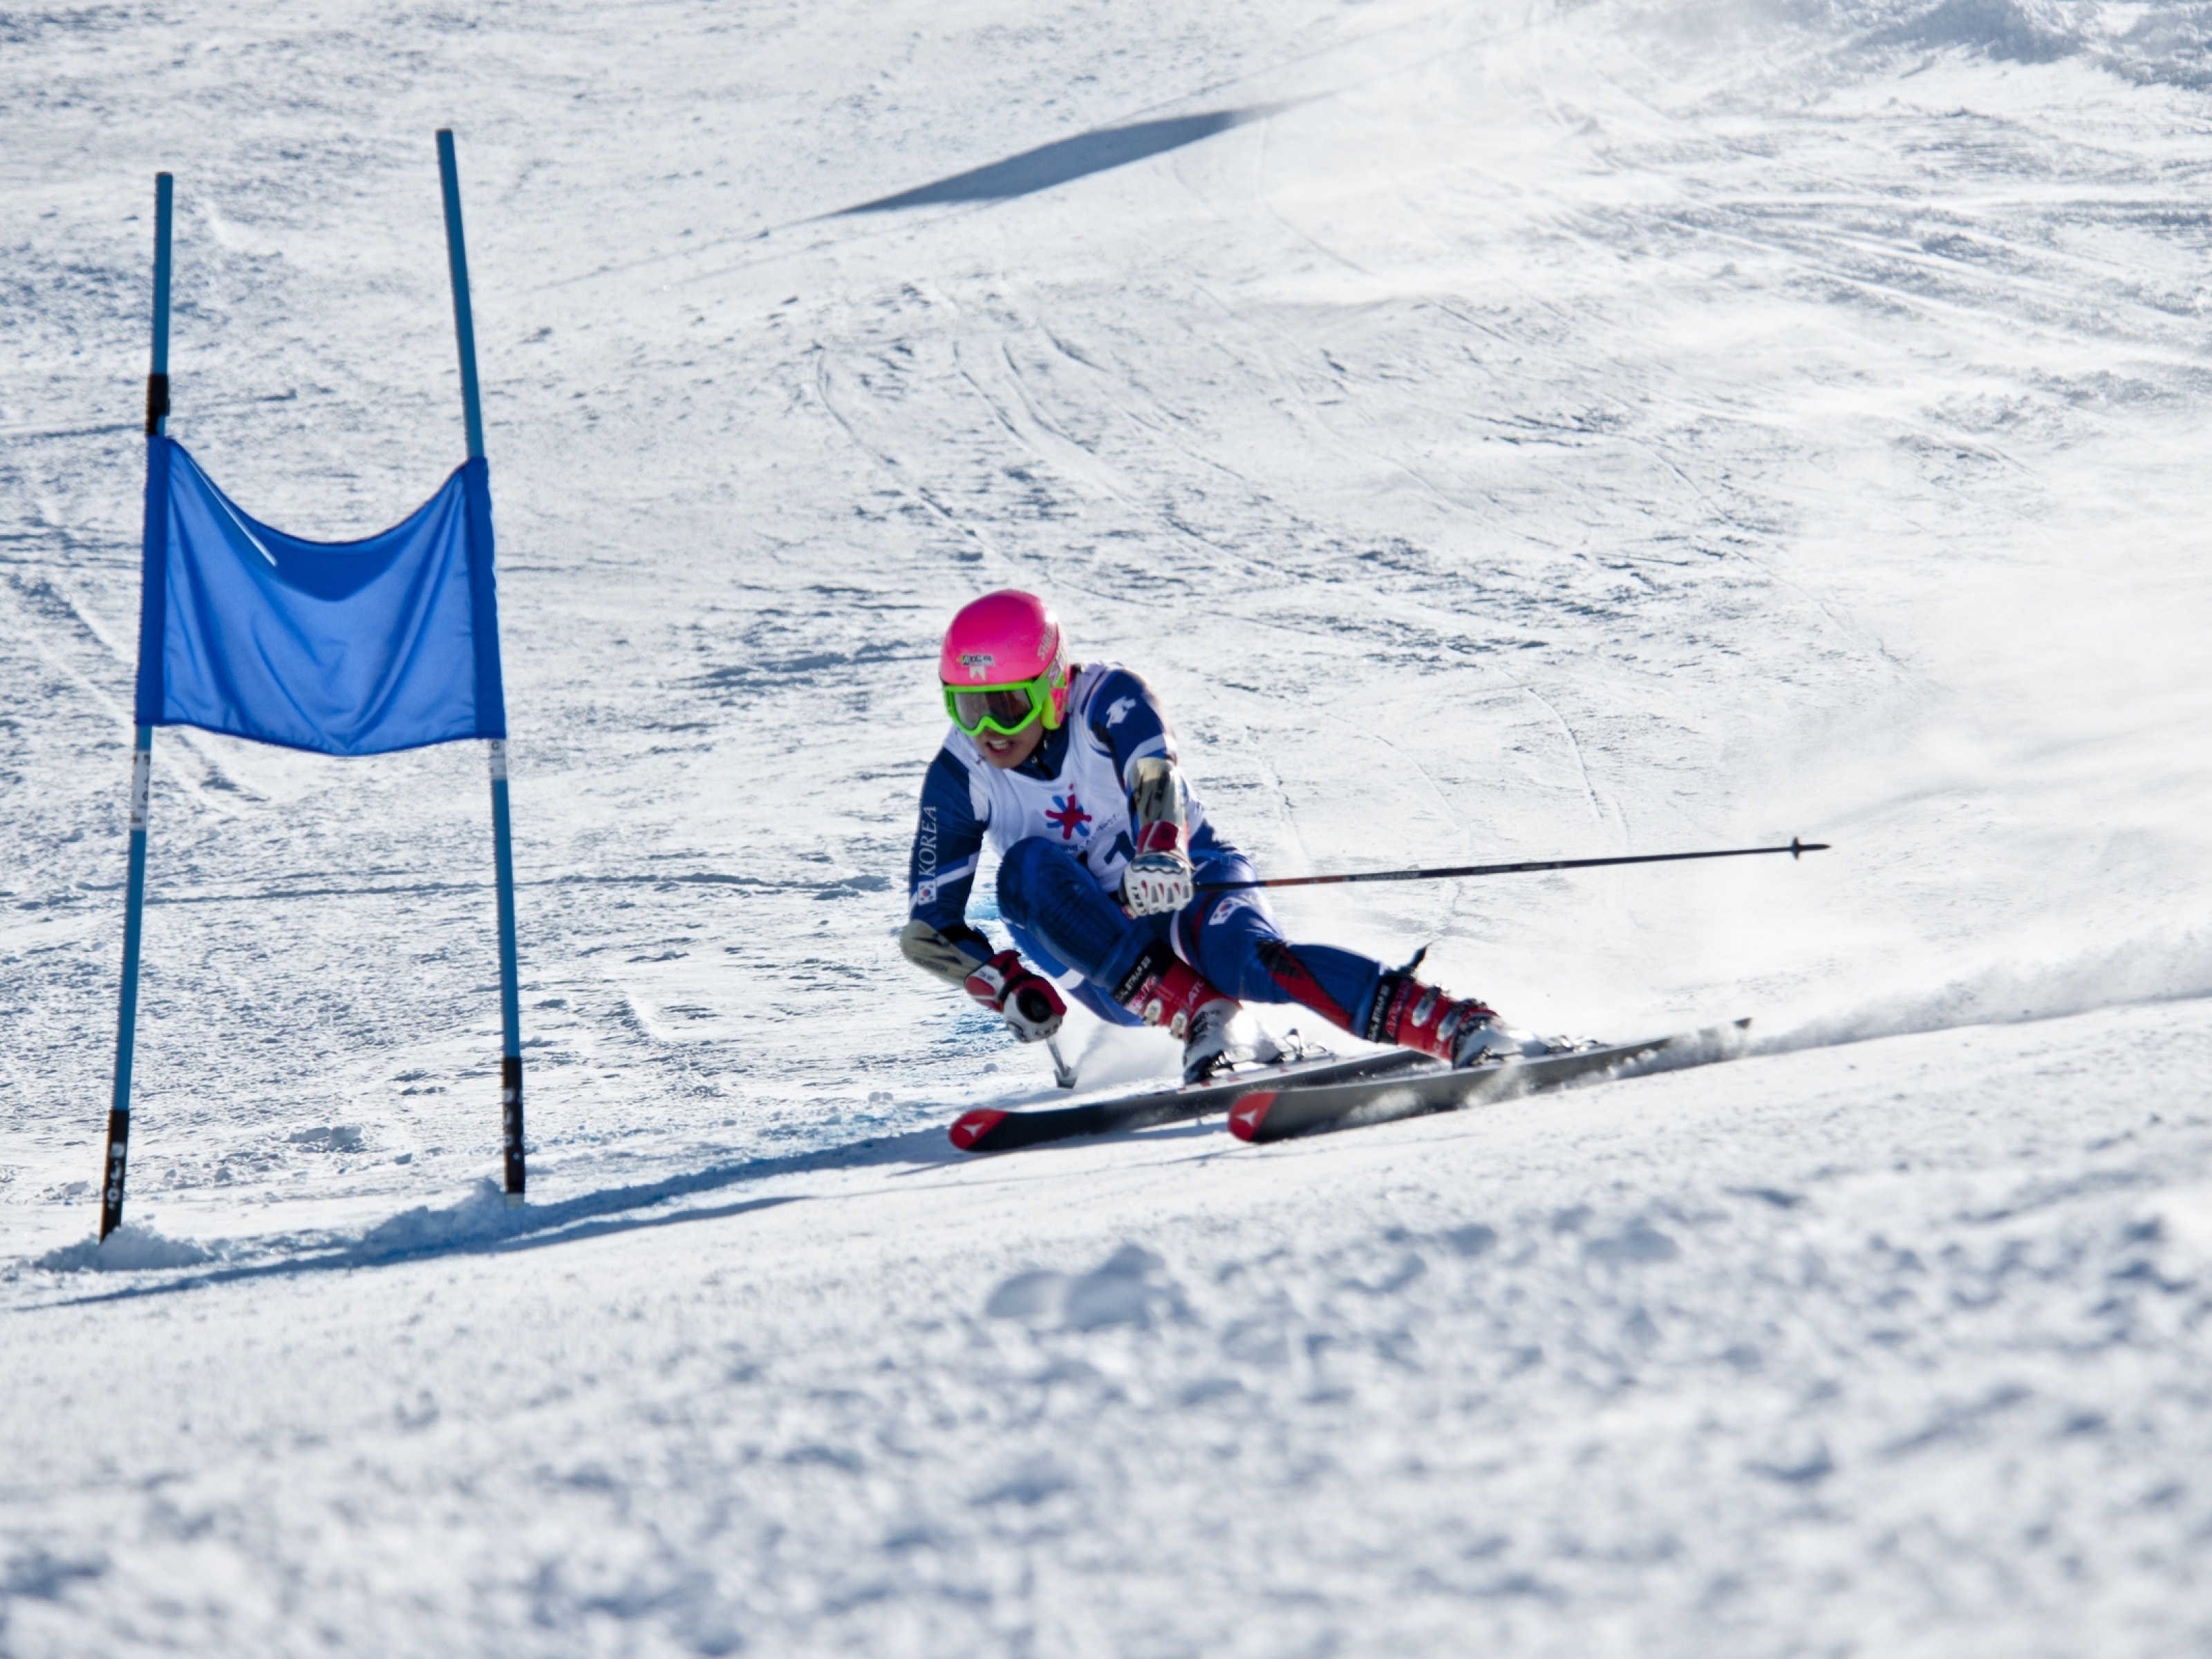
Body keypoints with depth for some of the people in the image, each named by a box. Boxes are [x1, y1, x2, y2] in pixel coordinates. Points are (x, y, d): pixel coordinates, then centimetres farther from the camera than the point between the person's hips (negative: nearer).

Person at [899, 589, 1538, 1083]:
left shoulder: (1107, 699, -16)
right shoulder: (961, 775, -10)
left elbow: (1156, 773, -36)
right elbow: (929, 928, -6)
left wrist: (1161, 850, -58)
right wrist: (1008, 987, -23)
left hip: (1193, 889, -3)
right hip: (1102, 948, 3)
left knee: (1245, 956, -37)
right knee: (1028, 868, -28)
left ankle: (1466, 1030, -46)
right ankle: (1201, 1018, -34)